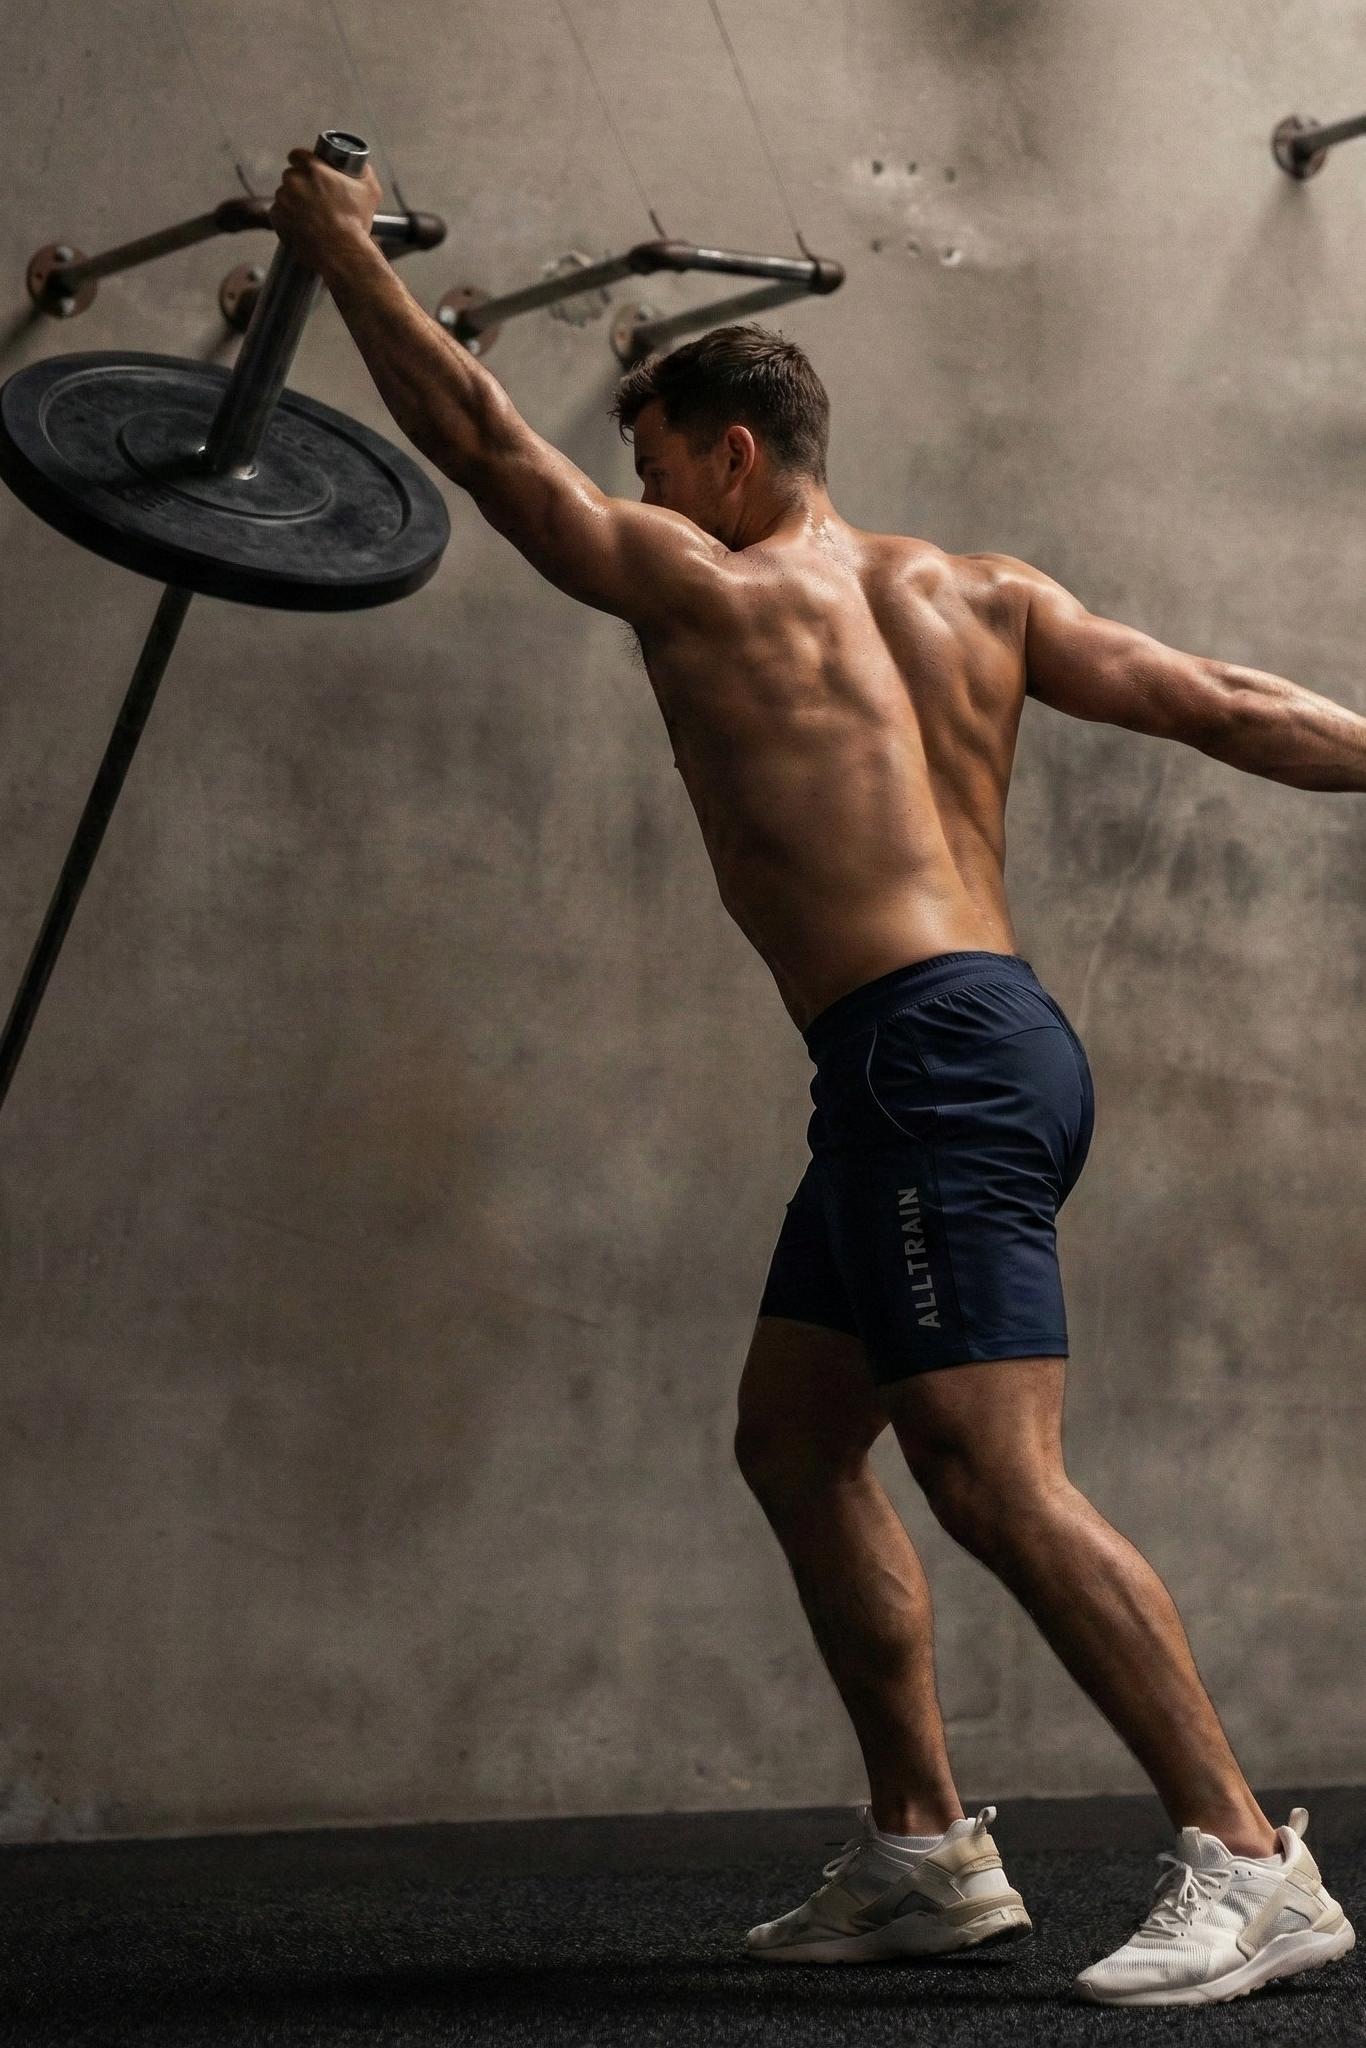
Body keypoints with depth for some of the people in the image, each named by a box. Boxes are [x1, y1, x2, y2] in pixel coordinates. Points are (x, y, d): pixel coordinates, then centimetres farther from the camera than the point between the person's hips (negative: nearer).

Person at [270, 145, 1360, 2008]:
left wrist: (343, 254, 19)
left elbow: (481, 437, 7)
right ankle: (924, 1854, 19)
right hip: (978, 1042, 9)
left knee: (997, 1484, -13)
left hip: (934, 1053, -9)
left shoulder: (705, 585, -1)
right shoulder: (984, 596, 17)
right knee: (794, 1439, 16)